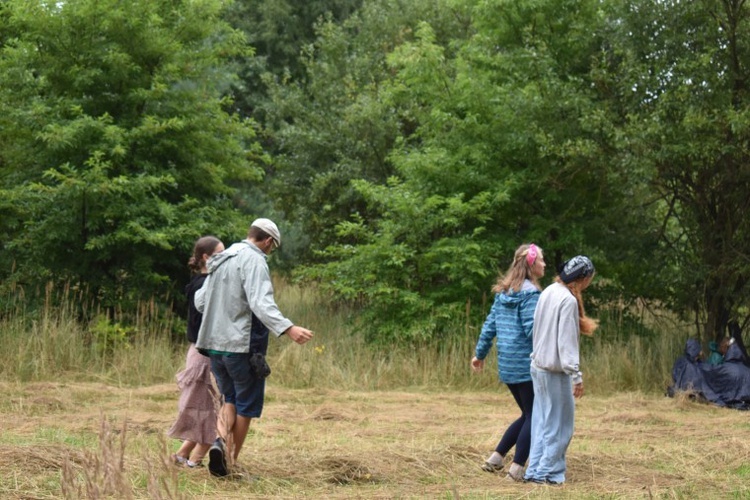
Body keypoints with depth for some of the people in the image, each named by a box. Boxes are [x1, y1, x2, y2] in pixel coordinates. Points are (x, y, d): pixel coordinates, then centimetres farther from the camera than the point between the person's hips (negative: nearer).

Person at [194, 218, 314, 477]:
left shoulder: (221, 260, 15)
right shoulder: (254, 260, -12)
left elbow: (200, 301, 21)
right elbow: (261, 303, -26)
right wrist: (288, 328, -37)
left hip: (214, 344, 8)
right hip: (242, 345, -8)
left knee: (230, 399, 18)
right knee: (246, 406, 5)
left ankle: (221, 441, -8)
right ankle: (231, 463, 7)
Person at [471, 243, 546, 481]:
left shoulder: (504, 292, 12)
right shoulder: (530, 293, -13)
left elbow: (490, 325, 14)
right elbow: (533, 330, -19)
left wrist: (480, 353, 21)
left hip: (507, 365, 8)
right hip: (527, 364, -8)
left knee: (528, 414, 18)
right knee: (533, 416, 1)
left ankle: (495, 459, 17)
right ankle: (517, 469, -1)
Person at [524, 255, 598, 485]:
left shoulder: (548, 292, 7)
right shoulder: (568, 300, -17)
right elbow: (566, 341, -20)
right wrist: (576, 376, -19)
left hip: (538, 365, 8)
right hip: (555, 371, -8)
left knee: (541, 421, 13)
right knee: (560, 423, 2)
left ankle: (535, 470, 15)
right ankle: (549, 472, 5)